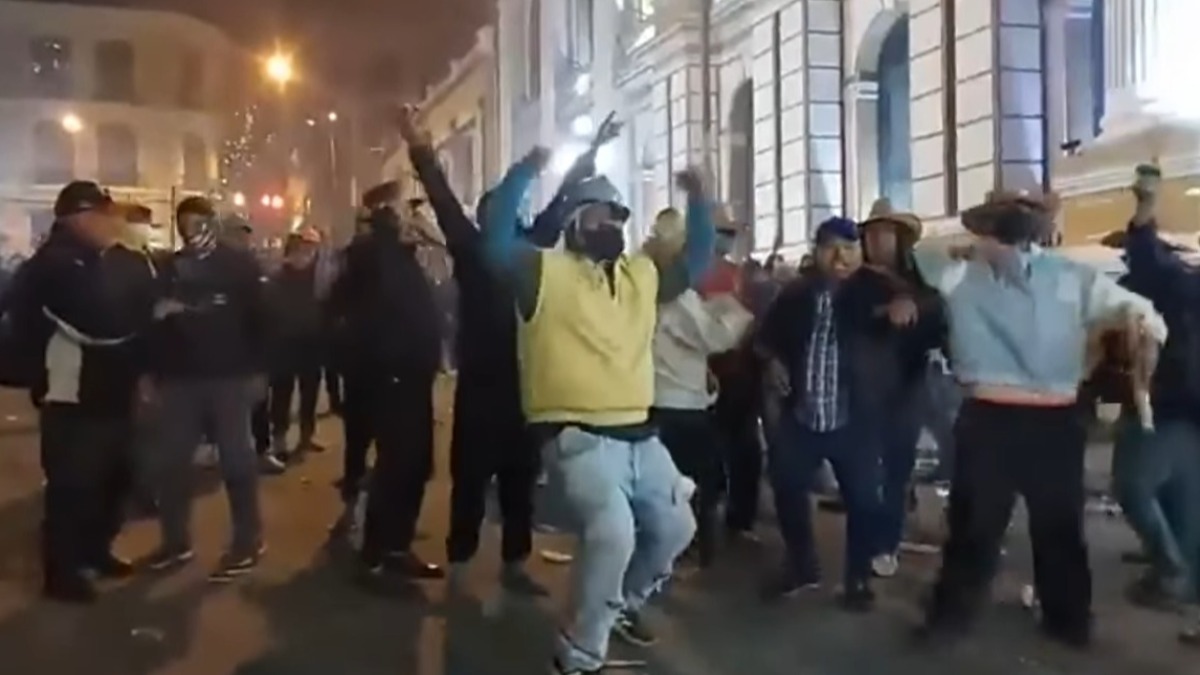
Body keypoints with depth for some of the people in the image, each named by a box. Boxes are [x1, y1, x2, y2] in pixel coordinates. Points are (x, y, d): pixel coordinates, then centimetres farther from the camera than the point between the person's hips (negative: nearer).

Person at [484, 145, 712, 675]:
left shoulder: (643, 273, 14)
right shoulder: (545, 271, -3)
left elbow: (697, 259, 23)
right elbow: (496, 241, -16)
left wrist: (698, 202, 11)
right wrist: (524, 172, -22)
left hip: (639, 434, 8)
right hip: (576, 436, -7)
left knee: (674, 529, 17)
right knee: (613, 532, -27)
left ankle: (621, 604, 45)